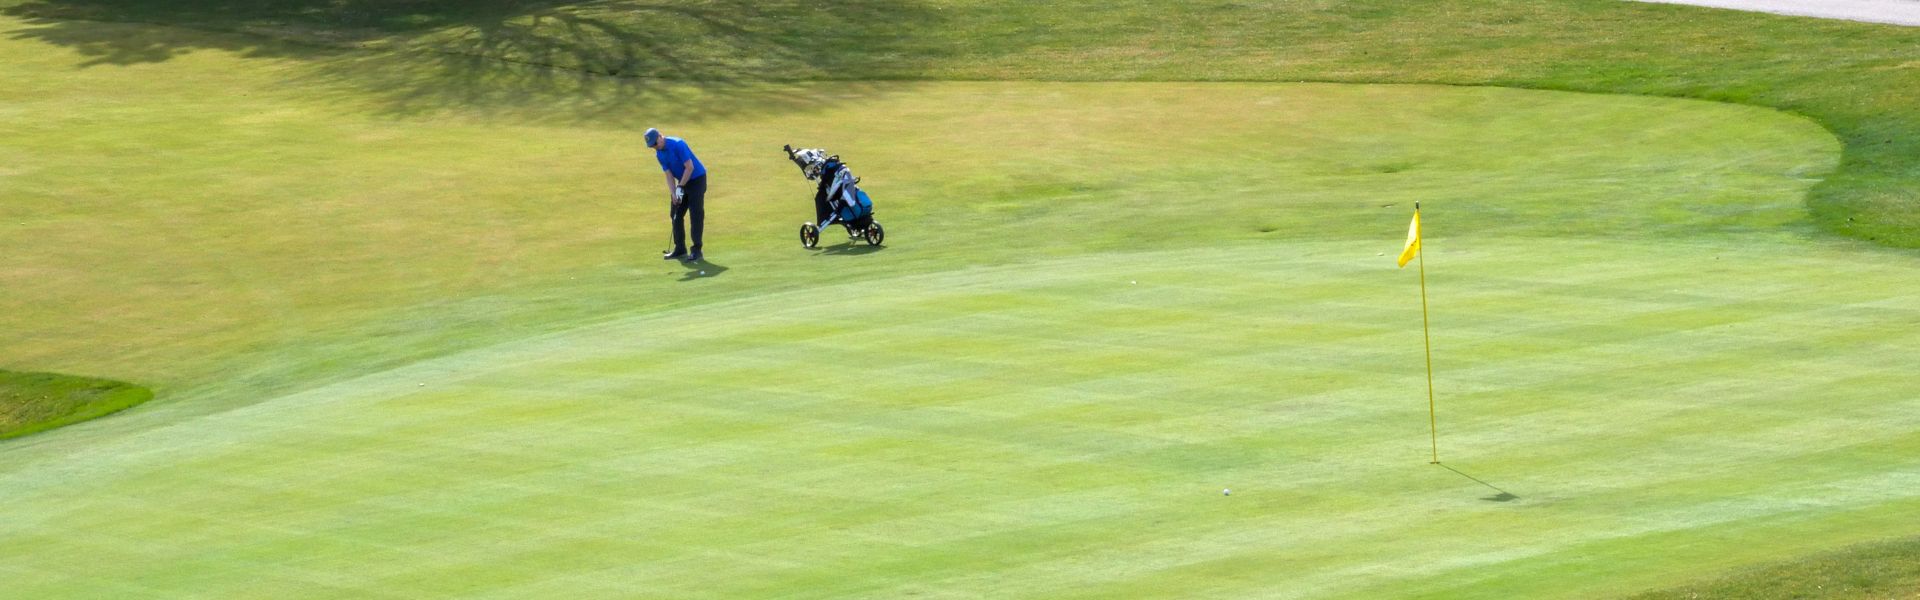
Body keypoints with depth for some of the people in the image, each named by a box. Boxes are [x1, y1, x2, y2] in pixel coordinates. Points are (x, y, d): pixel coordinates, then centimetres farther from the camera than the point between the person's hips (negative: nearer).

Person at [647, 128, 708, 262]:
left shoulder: (678, 145, -23)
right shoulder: (659, 154, 1)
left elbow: (690, 167, -24)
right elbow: (669, 175, 2)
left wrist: (680, 187, -20)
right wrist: (673, 193, -11)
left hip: (697, 179, -8)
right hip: (682, 181, 8)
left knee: (696, 215, -10)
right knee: (676, 214, 7)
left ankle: (696, 250, -9)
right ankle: (680, 249, 14)